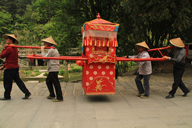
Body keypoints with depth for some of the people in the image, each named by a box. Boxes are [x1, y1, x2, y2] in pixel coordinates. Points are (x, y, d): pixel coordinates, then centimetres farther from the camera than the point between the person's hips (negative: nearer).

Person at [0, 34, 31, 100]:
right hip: (15, 67, 9)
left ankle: (7, 96, 17)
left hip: (10, 68, -9)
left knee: (7, 83, 5)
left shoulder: (9, 48, -16)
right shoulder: (14, 48, 15)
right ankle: (27, 93, 9)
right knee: (18, 81, 11)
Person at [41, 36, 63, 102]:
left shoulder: (51, 50, -15)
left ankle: (59, 98, 2)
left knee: (56, 83, -5)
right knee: (48, 81, 20)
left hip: (53, 69, -11)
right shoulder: (54, 49, 18)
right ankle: (52, 95, 30)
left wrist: (42, 50, -3)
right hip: (52, 69, 11)